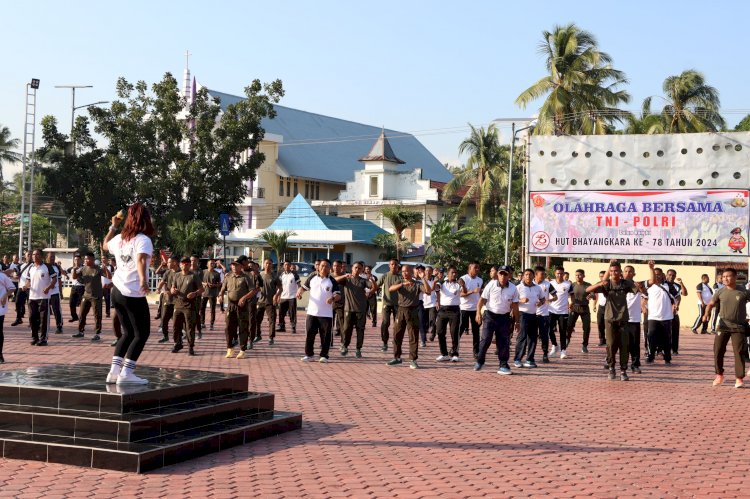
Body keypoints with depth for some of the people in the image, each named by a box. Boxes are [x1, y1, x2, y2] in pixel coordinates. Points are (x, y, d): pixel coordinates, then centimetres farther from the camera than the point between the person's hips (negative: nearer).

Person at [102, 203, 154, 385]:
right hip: (134, 295, -7)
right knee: (142, 334, 3)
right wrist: (143, 280, -43)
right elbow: (140, 260, -30)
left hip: (117, 291, 7)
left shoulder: (119, 238, 10)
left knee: (128, 333, 18)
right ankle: (126, 373, -5)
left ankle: (114, 371, 12)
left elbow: (105, 245, 31)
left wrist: (113, 226, 35)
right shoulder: (143, 240, -11)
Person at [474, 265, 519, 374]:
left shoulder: (513, 288, -3)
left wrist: (517, 321, 4)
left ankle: (503, 366, 8)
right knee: (486, 339, -7)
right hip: (490, 315, -2)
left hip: (504, 317, 2)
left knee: (504, 342, 1)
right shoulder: (491, 285, -8)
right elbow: (482, 299, -4)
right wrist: (478, 313, -15)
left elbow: (515, 306, 4)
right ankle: (479, 361, 11)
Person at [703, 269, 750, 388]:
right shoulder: (720, 292, 1)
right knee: (718, 350, -2)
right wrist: (707, 314, -11)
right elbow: (711, 304, 8)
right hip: (723, 326, 2)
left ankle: (739, 378, 5)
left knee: (739, 352, -4)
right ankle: (719, 375, 15)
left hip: (739, 327, -2)